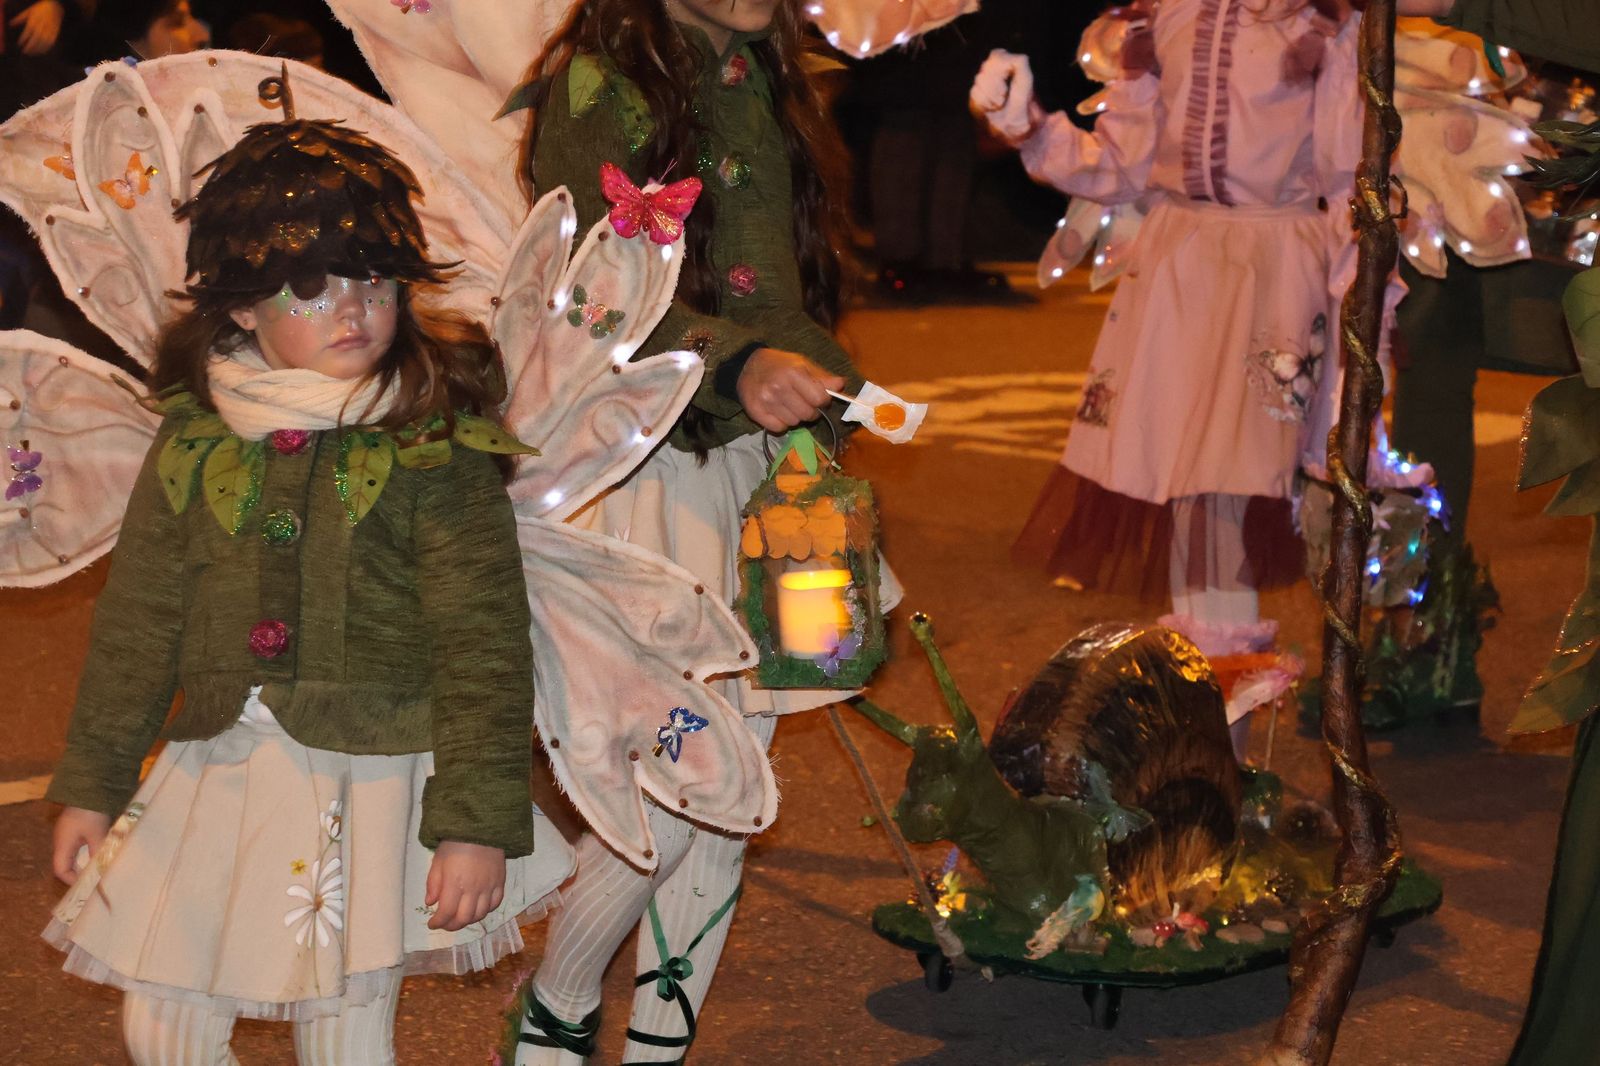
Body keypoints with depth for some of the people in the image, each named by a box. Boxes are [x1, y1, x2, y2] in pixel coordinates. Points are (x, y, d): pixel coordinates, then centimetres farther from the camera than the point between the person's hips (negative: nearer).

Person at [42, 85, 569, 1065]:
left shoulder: (437, 447, -8)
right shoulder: (194, 441, 3)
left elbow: (484, 647, -9)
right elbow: (138, 623, 10)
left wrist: (478, 824, -12)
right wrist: (91, 785, 13)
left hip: (372, 783, -4)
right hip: (212, 777, 4)